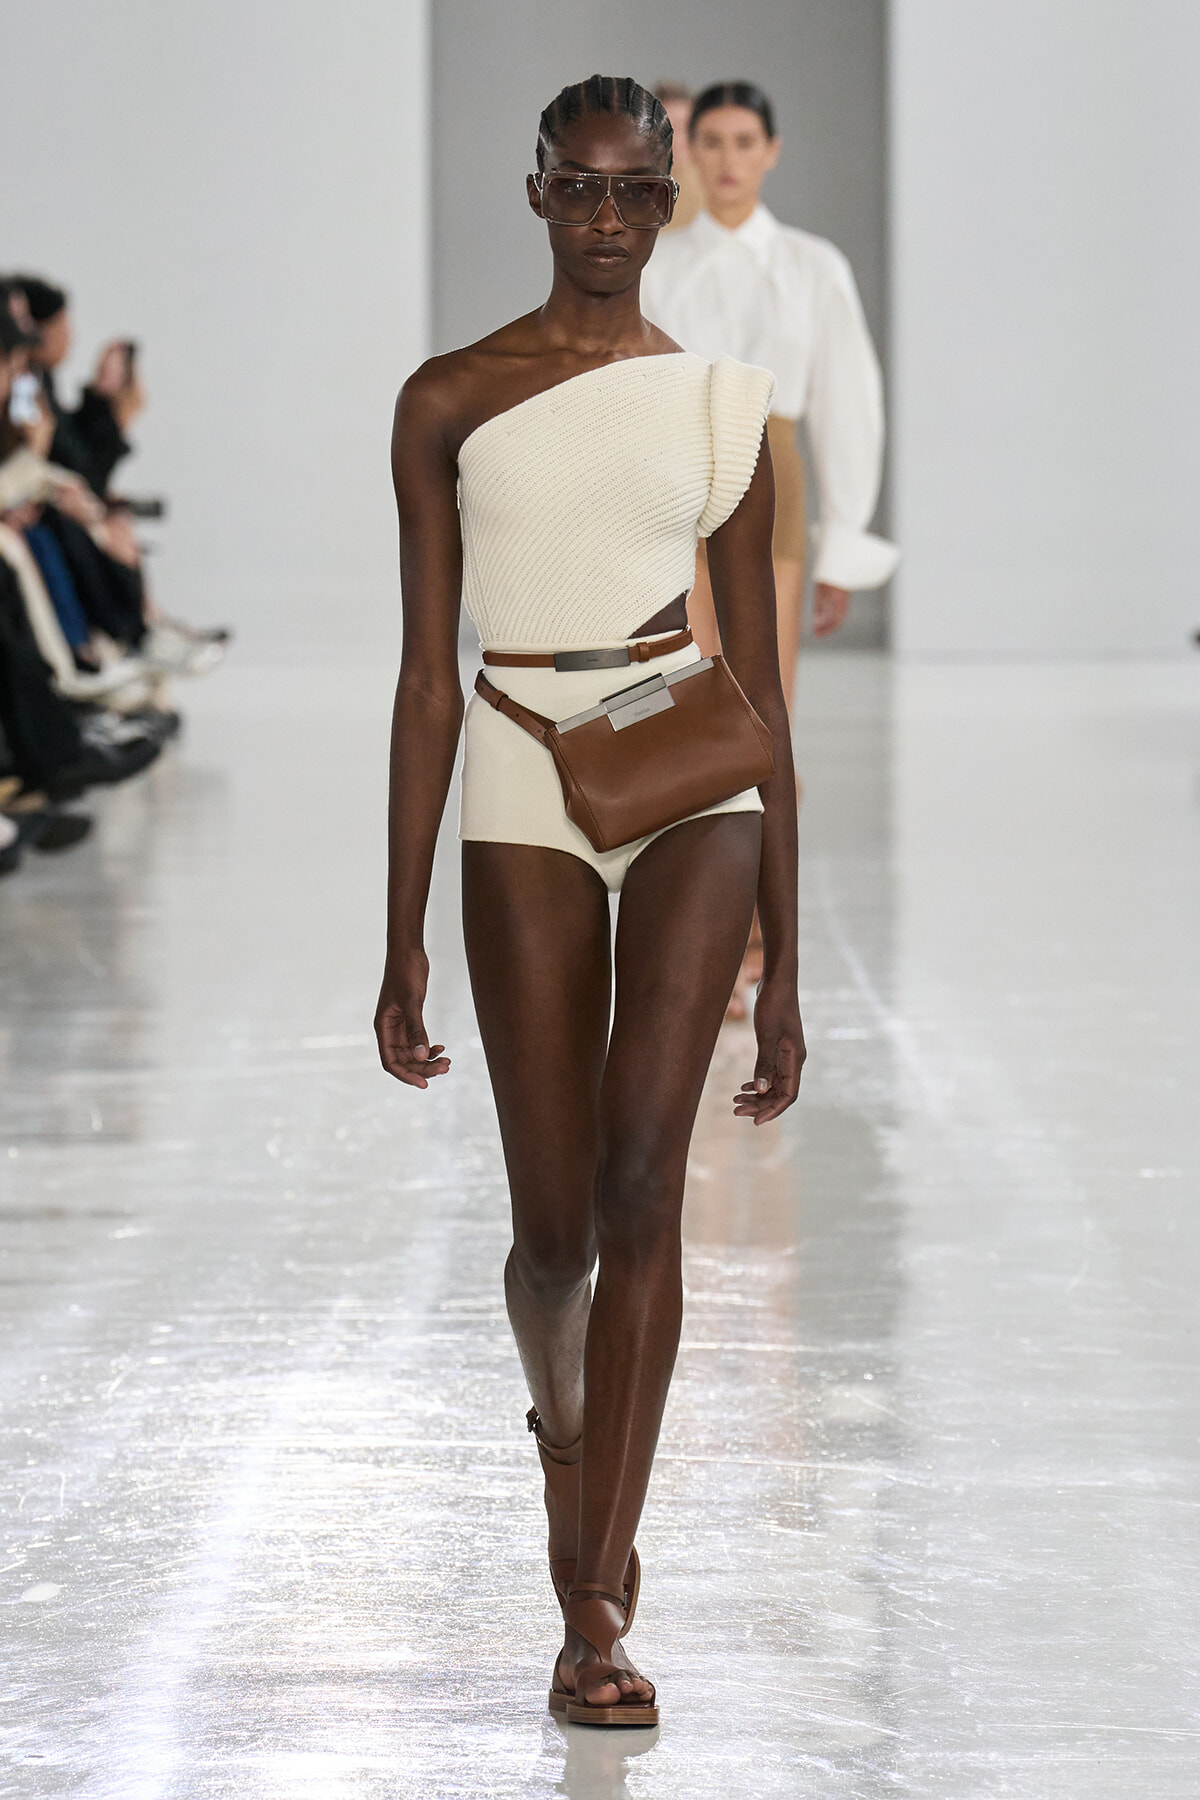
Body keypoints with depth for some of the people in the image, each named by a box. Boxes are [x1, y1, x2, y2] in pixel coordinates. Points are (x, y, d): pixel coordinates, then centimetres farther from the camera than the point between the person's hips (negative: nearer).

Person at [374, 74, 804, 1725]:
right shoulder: (452, 401, 6)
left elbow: (763, 679, 11)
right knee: (558, 1228, 1)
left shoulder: (722, 400, 9)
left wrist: (785, 963, 9)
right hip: (521, 784, 0)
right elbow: (427, 676, 6)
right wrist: (404, 942, 1)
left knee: (643, 1168, -18)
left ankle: (593, 1607, -15)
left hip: (691, 774, 0)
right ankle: (565, 1419, 39)